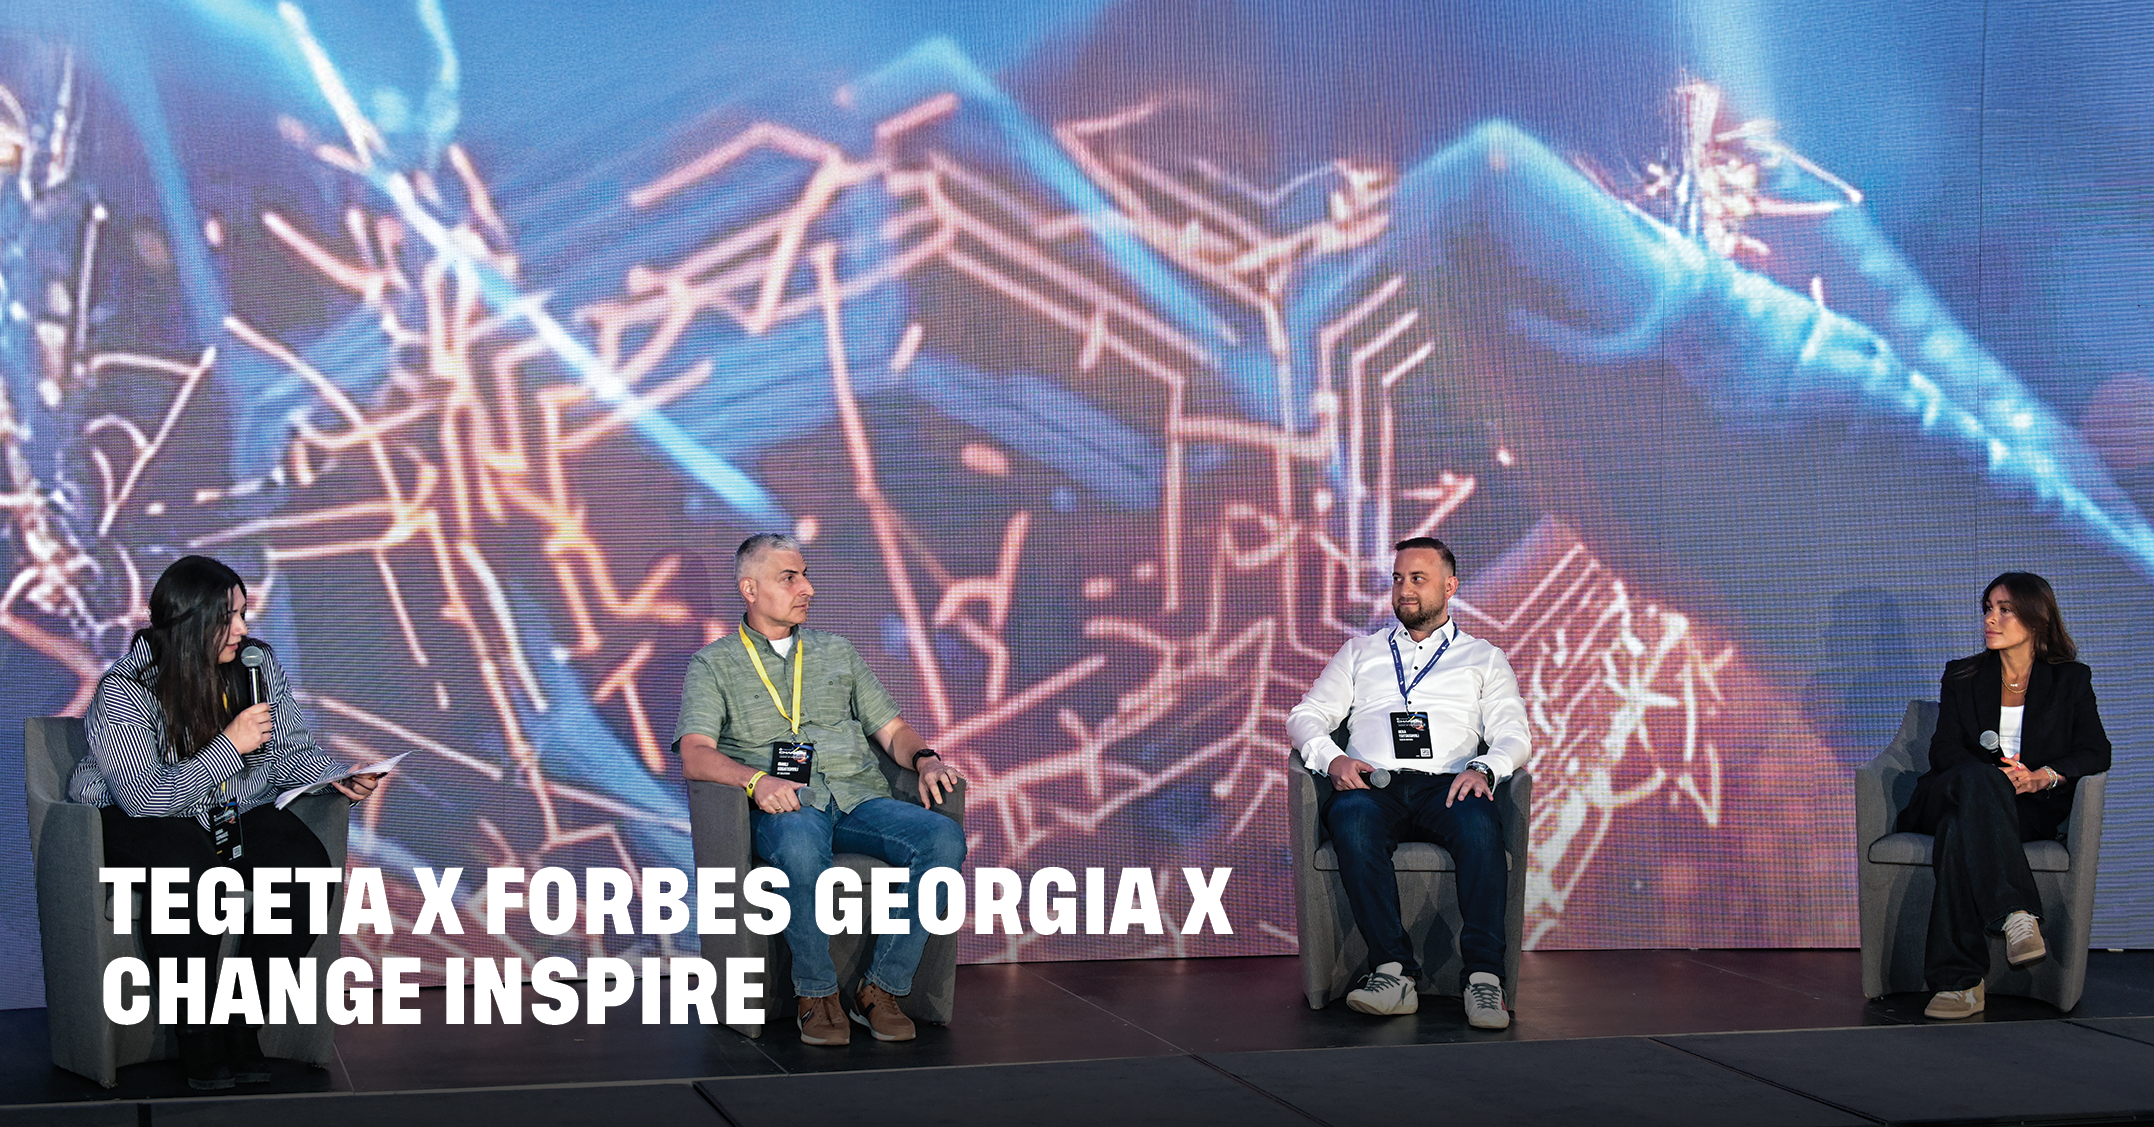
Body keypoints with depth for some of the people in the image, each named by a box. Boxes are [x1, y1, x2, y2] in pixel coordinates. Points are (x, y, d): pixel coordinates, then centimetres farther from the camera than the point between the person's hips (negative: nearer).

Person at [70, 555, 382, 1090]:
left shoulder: (259, 665, -3)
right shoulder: (123, 693, -18)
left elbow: (292, 751, 6)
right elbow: (145, 798, -24)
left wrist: (336, 776, -15)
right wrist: (230, 746, -27)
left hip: (238, 813, 5)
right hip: (138, 823, -5)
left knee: (308, 867, -25)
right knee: (191, 874, -38)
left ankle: (244, 1024, -13)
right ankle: (198, 1036, -20)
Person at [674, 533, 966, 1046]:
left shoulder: (837, 651, 25)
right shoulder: (712, 665, 11)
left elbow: (892, 729, 22)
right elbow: (696, 754, -5)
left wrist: (925, 757, -2)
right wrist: (756, 779, -25)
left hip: (859, 797, 4)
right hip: (784, 808, -4)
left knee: (944, 838, -27)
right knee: (802, 844, -42)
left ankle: (881, 988, -20)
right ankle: (817, 995, -23)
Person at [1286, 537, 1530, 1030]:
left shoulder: (1483, 658, 24)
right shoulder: (1361, 652, 29)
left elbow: (1513, 735, 11)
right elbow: (1306, 715, 19)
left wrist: (1484, 769, -13)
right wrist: (1333, 758, -4)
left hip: (1446, 786, -1)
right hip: (1372, 784, 1)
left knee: (1478, 822, -38)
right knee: (1351, 817, -38)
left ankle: (1483, 975, -40)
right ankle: (1393, 971, -40)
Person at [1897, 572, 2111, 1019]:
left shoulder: (2072, 680, 12)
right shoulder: (1961, 677, 16)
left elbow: (2095, 752, 1)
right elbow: (1944, 750, 5)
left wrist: (2042, 776, -19)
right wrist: (1993, 776, -16)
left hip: (2030, 809, -1)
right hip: (1952, 795, 2)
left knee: (1962, 828, -38)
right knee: (1976, 780, -39)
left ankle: (1958, 980, -47)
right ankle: (2017, 914, -55)